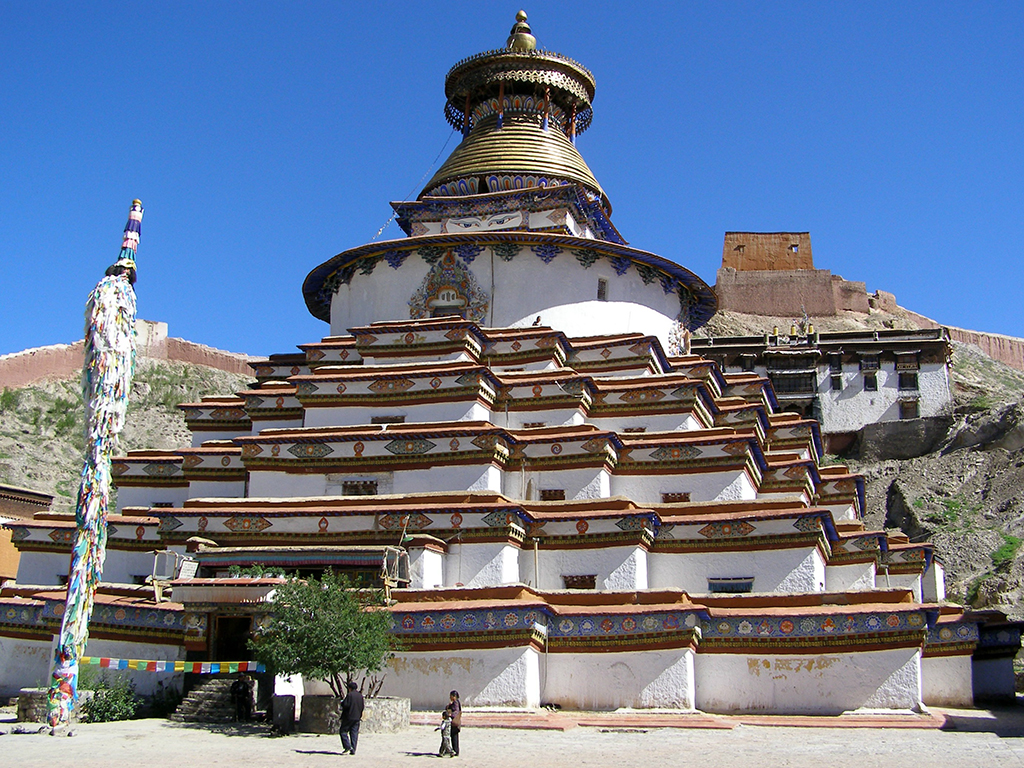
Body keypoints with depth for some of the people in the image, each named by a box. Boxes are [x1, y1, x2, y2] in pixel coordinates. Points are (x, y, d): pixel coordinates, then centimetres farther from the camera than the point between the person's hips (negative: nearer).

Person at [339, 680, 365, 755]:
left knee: (343, 732, 3)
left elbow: (345, 705, -16)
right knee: (354, 733, 7)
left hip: (349, 717, -6)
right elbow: (362, 707, 12)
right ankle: (353, 750, 5)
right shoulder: (360, 696, 9)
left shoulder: (350, 695, -12)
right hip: (357, 717, 6)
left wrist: (342, 702, 3)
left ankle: (347, 747, -8)